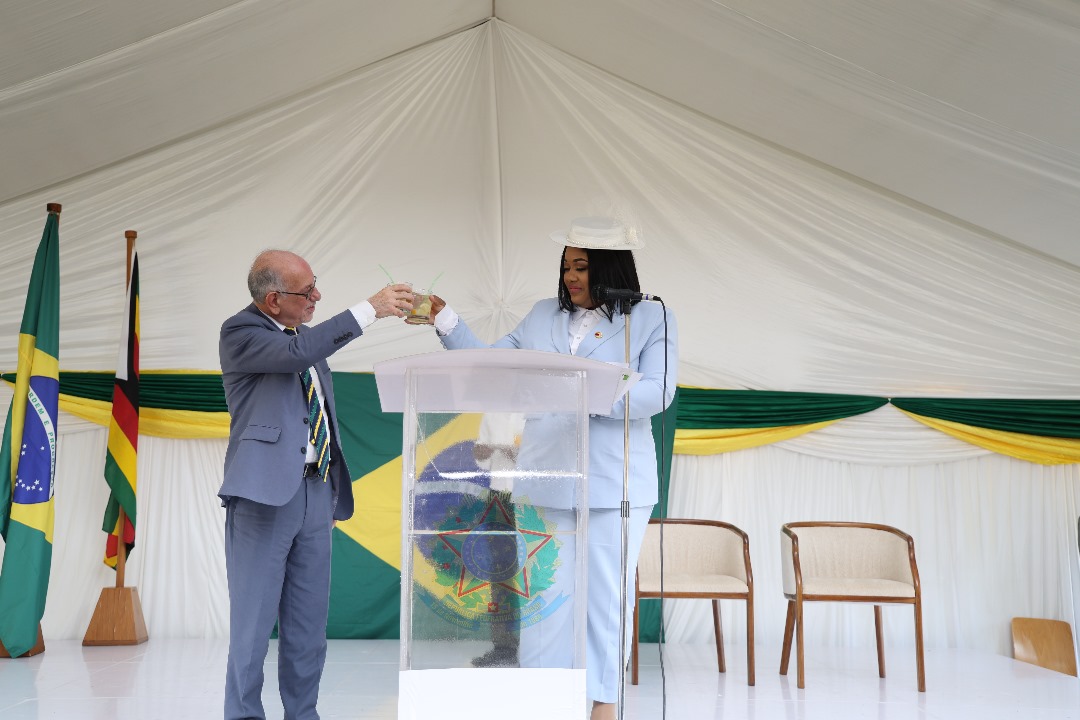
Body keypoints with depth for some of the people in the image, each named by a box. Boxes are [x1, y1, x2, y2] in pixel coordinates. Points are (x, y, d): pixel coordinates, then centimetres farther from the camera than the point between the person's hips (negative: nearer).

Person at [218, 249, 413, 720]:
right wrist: (371, 308, -22)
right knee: (253, 620, 1)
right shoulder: (239, 332, -6)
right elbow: (299, 353, -26)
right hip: (267, 491, -7)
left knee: (309, 623, 11)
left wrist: (334, 492, 16)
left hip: (316, 491, 7)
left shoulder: (308, 333, 15)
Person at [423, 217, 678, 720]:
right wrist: (446, 321, 1)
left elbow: (656, 393, -12)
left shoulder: (652, 318, 0)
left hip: (613, 484, -3)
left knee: (605, 594, 4)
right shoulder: (545, 314, 11)